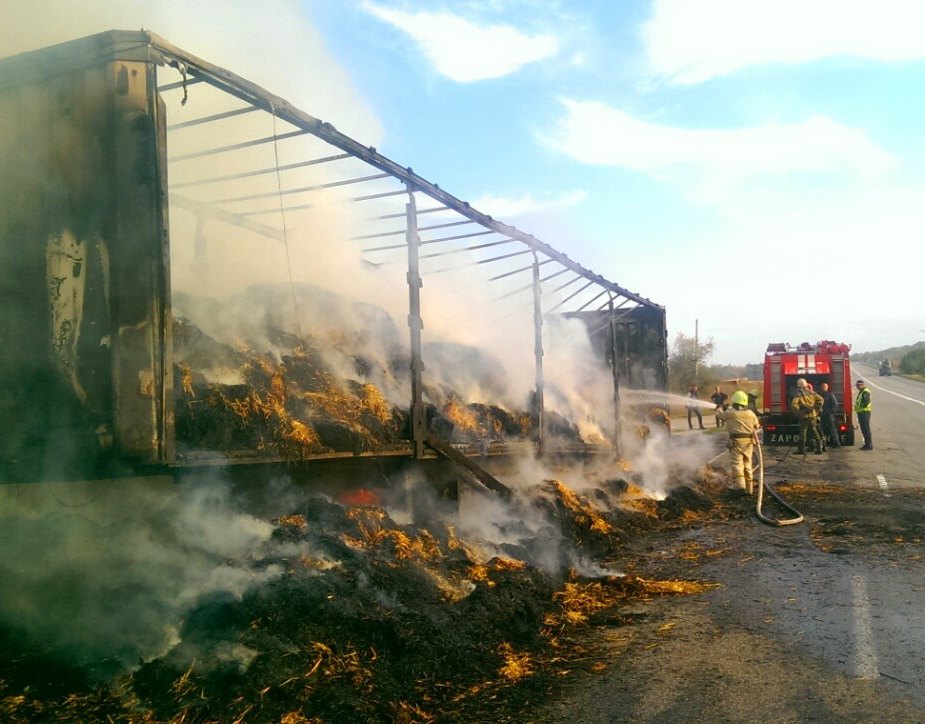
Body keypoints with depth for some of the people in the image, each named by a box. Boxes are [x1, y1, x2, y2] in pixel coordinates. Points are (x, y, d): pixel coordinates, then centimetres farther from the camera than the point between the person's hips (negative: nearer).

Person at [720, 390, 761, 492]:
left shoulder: (730, 413, -6)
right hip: (749, 441, 5)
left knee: (736, 463, -8)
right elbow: (757, 426, 20)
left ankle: (740, 485, -25)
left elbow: (720, 414, 11)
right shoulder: (751, 414, 8)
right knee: (747, 464, 14)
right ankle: (749, 488, 19)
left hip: (736, 441, -5)